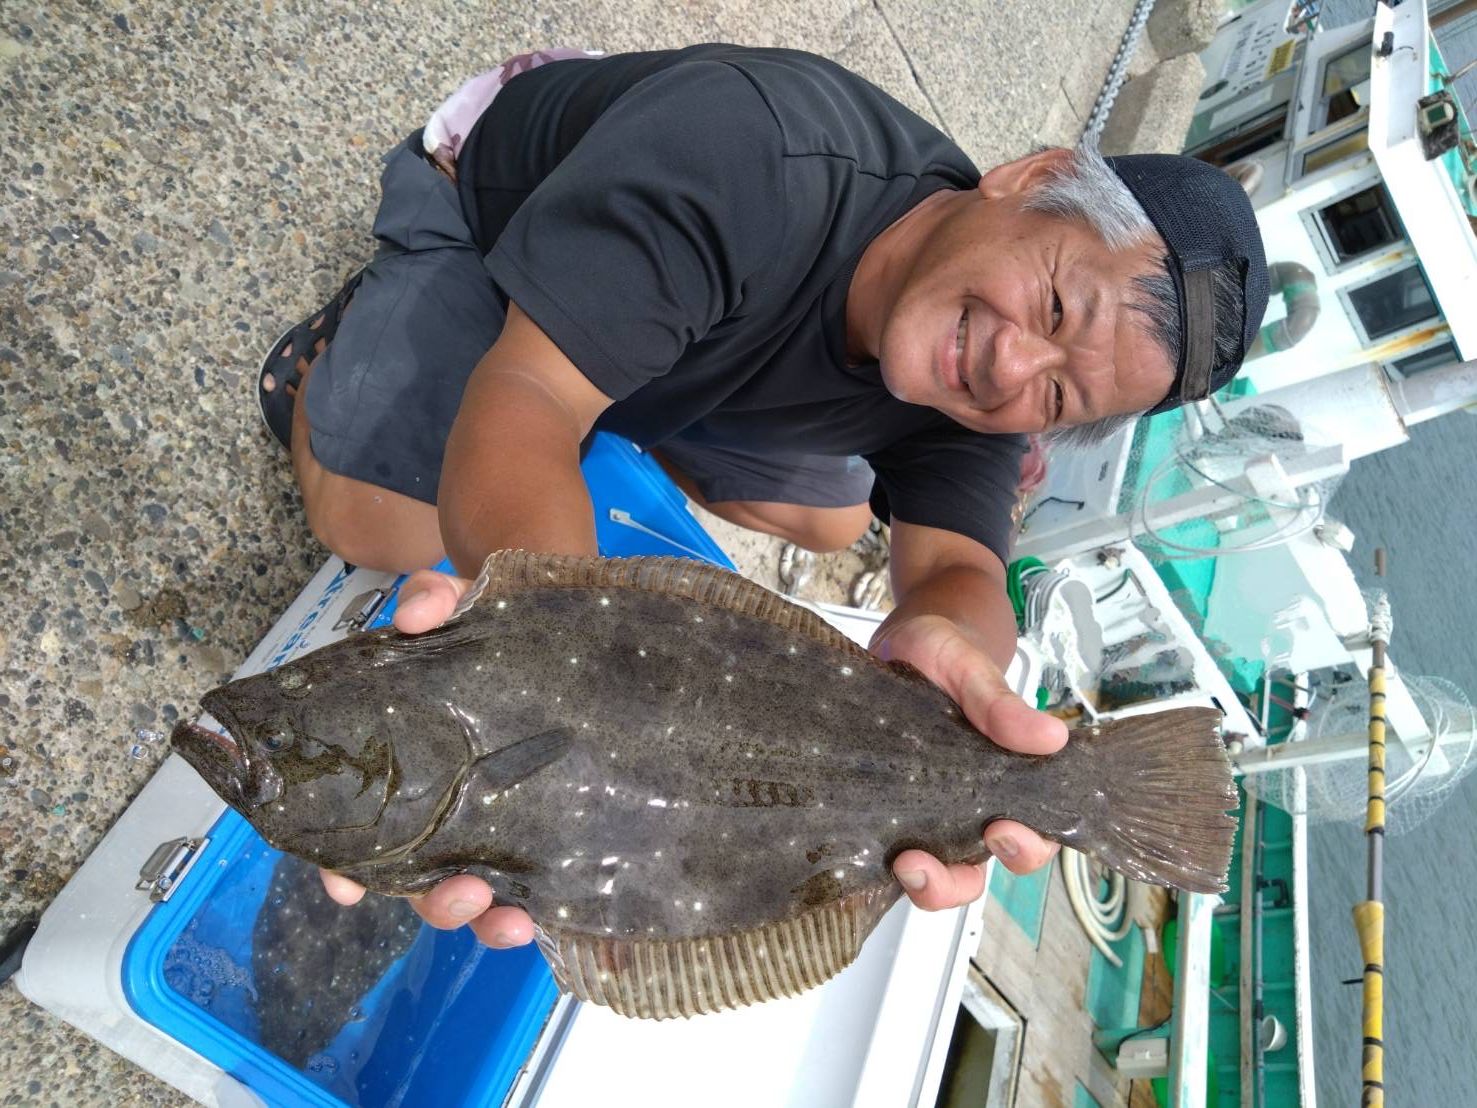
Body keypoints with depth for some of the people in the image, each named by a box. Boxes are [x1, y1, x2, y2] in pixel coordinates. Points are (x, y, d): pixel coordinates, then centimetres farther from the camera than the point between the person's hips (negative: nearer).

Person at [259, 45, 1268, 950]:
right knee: (380, 524, -23)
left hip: (710, 333, 4)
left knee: (833, 522, 5)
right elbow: (529, 394, -47)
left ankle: (637, 416, 26)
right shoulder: (753, 150, -43)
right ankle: (348, 340, 12)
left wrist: (939, 650, -60)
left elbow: (957, 568, -35)